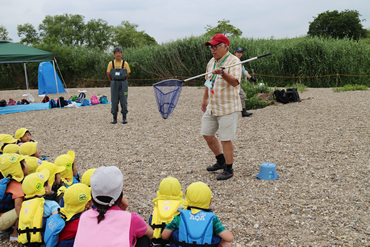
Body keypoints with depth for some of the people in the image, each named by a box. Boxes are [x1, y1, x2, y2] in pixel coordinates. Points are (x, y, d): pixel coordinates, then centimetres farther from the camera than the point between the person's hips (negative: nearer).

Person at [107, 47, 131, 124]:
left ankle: (124, 118, 9)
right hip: (114, 85, 0)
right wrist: (113, 82, 13)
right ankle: (114, 118, 10)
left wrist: (123, 82, 12)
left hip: (123, 84, 0)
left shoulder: (125, 63, 0)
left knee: (123, 101, 0)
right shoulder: (111, 63, 1)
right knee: (114, 101, 2)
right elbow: (108, 74, 9)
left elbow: (128, 74, 9)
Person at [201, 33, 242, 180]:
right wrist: (205, 99, 28)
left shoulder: (233, 61, -13)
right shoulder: (211, 62, 12)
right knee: (207, 134, 14)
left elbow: (235, 82, -29)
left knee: (226, 139, -4)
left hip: (228, 108, -8)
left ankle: (229, 169, 11)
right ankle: (221, 161, 32)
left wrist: (222, 73, -45)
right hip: (212, 107, 8)